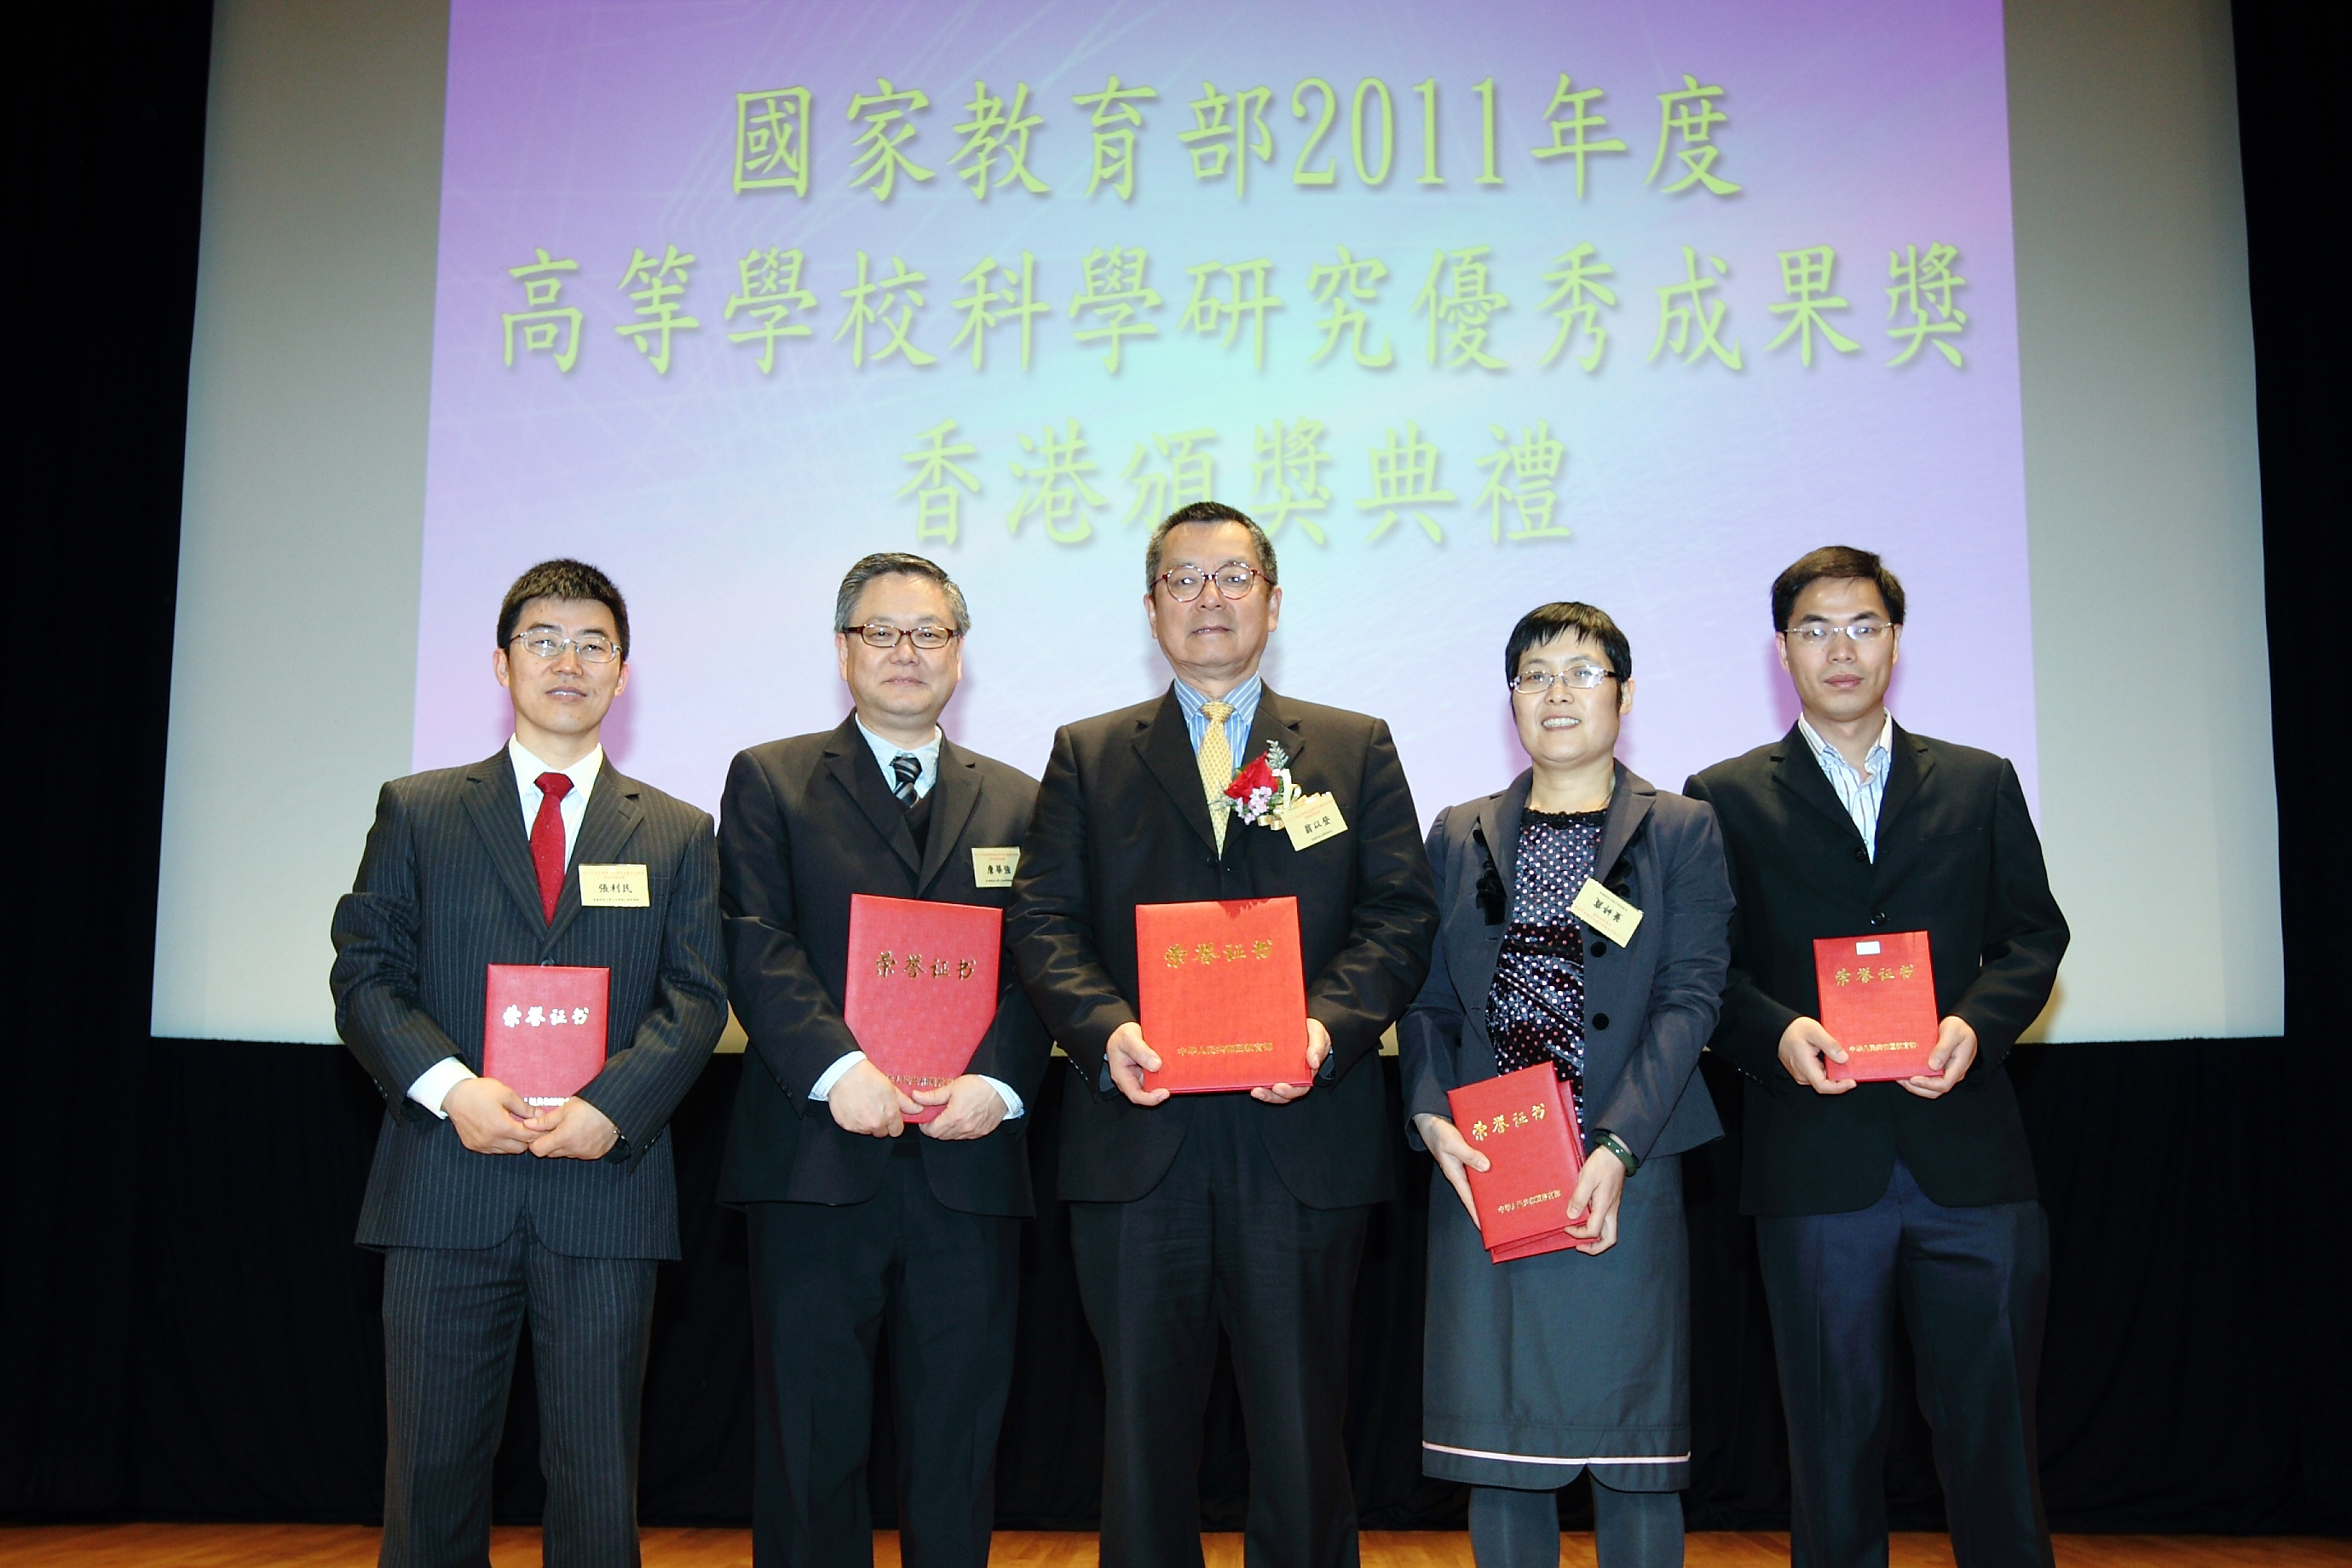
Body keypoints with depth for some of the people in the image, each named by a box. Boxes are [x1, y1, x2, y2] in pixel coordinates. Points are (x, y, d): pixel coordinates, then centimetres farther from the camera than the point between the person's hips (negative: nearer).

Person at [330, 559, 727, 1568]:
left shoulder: (676, 835, 12)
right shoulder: (416, 812, 11)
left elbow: (696, 998, 4)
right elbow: (365, 972, 4)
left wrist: (612, 1106, -13)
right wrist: (451, 1088, -12)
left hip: (604, 1188, 0)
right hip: (446, 1188, 0)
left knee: (597, 1481, 4)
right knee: (432, 1468, 5)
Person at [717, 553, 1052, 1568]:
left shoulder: (1015, 802, 15)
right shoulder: (770, 781, 7)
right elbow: (757, 949, -5)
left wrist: (999, 1083, -11)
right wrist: (836, 1066, -19)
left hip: (968, 1160, 2)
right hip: (818, 1153, -2)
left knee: (958, 1430, 8)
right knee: (810, 1430, 5)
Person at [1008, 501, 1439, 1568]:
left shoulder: (1357, 750, 12)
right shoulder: (1088, 756, 13)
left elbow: (1401, 915, 3)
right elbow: (1041, 921, 4)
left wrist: (1329, 1026, -14)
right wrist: (1104, 1029, -14)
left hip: (1302, 1133, 0)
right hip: (1137, 1133, 1)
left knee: (1301, 1428, 5)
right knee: (1144, 1426, 8)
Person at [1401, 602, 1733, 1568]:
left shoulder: (1682, 831, 6)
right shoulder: (1459, 836, 15)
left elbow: (1690, 997, -3)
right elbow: (1427, 998, 11)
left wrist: (1616, 1151, -15)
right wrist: (1430, 1115, -8)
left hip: (1624, 1173, -2)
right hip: (1481, 1173, 2)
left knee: (1633, 1450, 1)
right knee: (1498, 1444, 5)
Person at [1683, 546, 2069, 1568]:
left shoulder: (1980, 785, 13)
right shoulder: (1726, 798, 7)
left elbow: (2033, 937, 10)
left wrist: (1976, 1022, -9)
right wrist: (1776, 1032, -15)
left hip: (1967, 1149, 1)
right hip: (1816, 1164, -1)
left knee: (1991, 1424, 5)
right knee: (1834, 1433, 8)